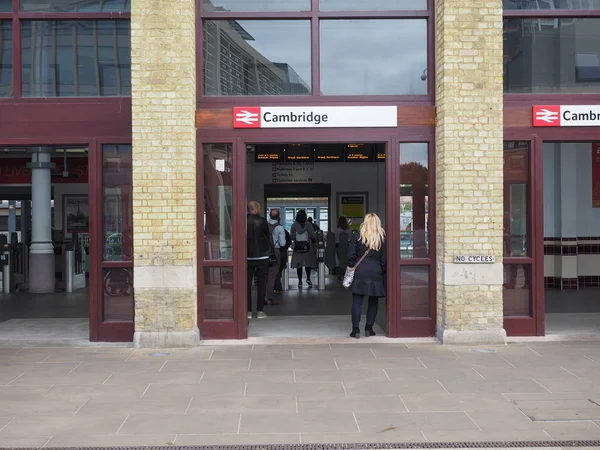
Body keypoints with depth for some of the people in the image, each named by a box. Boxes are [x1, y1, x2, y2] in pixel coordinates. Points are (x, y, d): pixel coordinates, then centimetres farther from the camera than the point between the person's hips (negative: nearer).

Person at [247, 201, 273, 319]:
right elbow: (268, 237, -1)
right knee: (261, 284, 4)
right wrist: (270, 251, 13)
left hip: (247, 257, 2)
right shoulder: (261, 221, -9)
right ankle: (260, 311, 5)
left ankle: (248, 311, 4)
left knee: (247, 284, 5)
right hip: (262, 256, -2)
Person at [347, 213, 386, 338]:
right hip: (376, 274, 1)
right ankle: (369, 328, 14)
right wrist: (382, 272, 14)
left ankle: (355, 329, 1)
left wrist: (352, 268, 13)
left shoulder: (357, 237, -2)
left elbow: (351, 256, -1)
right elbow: (384, 259, 2)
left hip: (360, 273, -1)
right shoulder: (382, 239, 0)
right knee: (373, 302, 12)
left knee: (357, 302, 3)